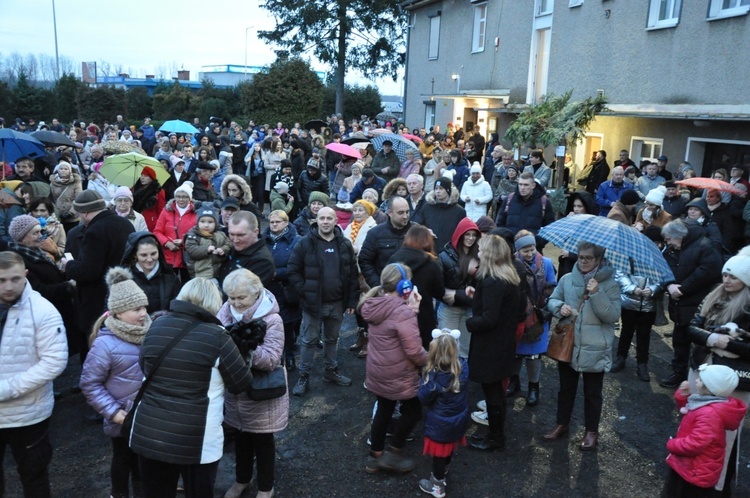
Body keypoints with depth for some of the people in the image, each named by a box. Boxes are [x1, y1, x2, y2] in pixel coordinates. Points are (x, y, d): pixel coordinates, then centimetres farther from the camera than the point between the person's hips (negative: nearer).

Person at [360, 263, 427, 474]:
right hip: (399, 377, -8)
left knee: (383, 411, 23)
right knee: (413, 410, 16)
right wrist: (428, 361, -8)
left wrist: (411, 308, -3)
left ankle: (375, 456, 34)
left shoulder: (374, 305, -1)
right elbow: (414, 351, -28)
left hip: (376, 373, 8)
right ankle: (393, 454, 19)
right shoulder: (403, 312, -27)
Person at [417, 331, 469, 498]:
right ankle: (442, 474, 56)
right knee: (449, 449, 30)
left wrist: (425, 379, -11)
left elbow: (423, 398, -21)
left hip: (440, 424, -6)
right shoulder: (463, 366, -19)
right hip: (458, 420, 6)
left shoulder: (434, 376, -33)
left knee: (439, 453, 18)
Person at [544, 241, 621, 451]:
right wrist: (560, 307, -13)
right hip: (567, 345, 4)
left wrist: (597, 294, -26)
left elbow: (613, 316, -16)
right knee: (566, 388, 19)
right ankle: (562, 424, 36)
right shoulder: (567, 279, 0)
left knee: (592, 393, 12)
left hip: (594, 349, -3)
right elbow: (552, 300, 9)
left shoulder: (610, 284, -10)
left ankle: (592, 431, 29)